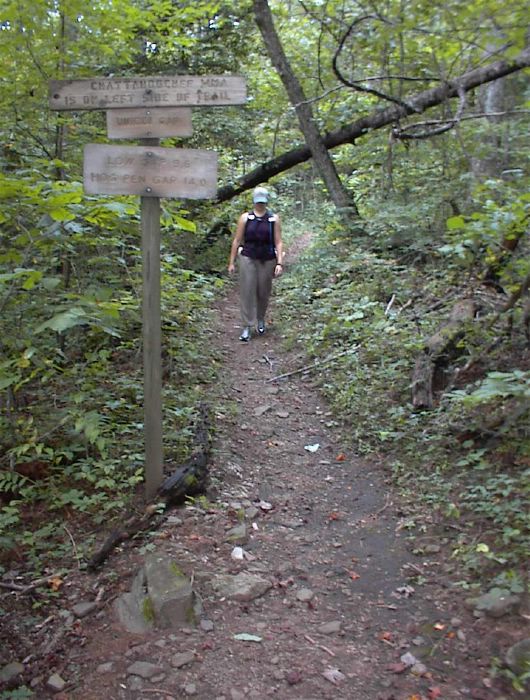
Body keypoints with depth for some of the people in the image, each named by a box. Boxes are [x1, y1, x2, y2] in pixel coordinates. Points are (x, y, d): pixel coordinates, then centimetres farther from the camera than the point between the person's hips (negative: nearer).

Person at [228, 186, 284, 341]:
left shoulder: (274, 219, 3)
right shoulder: (245, 218, 3)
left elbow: (278, 242, 0)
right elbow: (237, 240, 4)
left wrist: (279, 263, -9)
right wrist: (232, 262, 2)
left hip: (267, 260, 1)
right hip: (248, 258, 0)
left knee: (263, 292, 9)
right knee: (247, 292, -5)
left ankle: (261, 320, 35)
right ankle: (247, 327, -2)